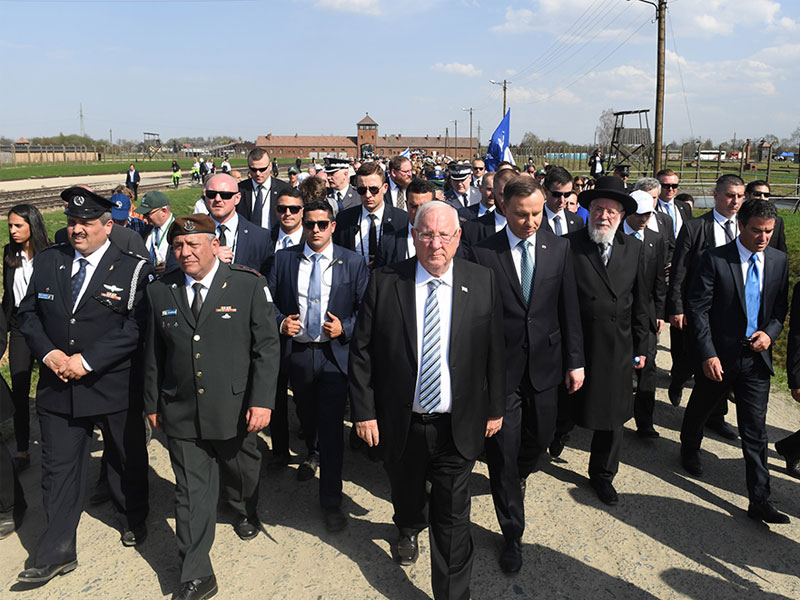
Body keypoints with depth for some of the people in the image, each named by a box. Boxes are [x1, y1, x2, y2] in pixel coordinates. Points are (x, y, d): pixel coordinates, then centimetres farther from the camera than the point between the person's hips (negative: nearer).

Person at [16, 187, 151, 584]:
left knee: (126, 460, 16)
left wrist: (87, 360, -21)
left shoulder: (133, 270, -10)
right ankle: (57, 553, 23)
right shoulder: (48, 261, 4)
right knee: (59, 469, 9)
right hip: (58, 387, 3)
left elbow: (135, 327, -17)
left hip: (114, 387, -3)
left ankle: (133, 519, 42)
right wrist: (48, 353, -10)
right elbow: (27, 313, 7)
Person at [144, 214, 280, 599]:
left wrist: (262, 401, -12)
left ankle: (247, 512, 55)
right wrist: (152, 404, 12)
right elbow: (153, 355, 10)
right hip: (181, 415, 2)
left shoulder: (248, 285, -8)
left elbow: (266, 347, -7)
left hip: (235, 410, -1)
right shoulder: (160, 291, 2)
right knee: (192, 494, 7)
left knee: (241, 471, 21)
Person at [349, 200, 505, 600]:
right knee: (406, 493, 27)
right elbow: (361, 352, -5)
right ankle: (408, 531, 61)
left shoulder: (482, 282, -5)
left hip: (458, 427, -1)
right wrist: (364, 411, -6)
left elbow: (496, 350, 1)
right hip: (401, 423, 1)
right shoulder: (384, 283, -9)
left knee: (452, 519, 6)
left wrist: (496, 408, 3)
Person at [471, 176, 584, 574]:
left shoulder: (559, 248, 0)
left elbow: (568, 309, 4)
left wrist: (575, 360, 4)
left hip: (545, 364, 4)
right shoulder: (483, 253, -10)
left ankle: (515, 477, 54)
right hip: (501, 367, -3)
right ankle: (512, 534, 21)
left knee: (540, 439, 19)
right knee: (503, 452, 4)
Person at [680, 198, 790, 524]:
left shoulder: (779, 260, 2)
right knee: (700, 408, 21)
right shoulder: (715, 259, -12)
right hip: (718, 357, -2)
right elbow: (697, 308, -13)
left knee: (755, 431, 3)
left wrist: (770, 332, -8)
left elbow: (781, 306, 12)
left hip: (757, 357, 2)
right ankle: (690, 449, 51)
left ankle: (759, 500, 10)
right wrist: (708, 354, -18)